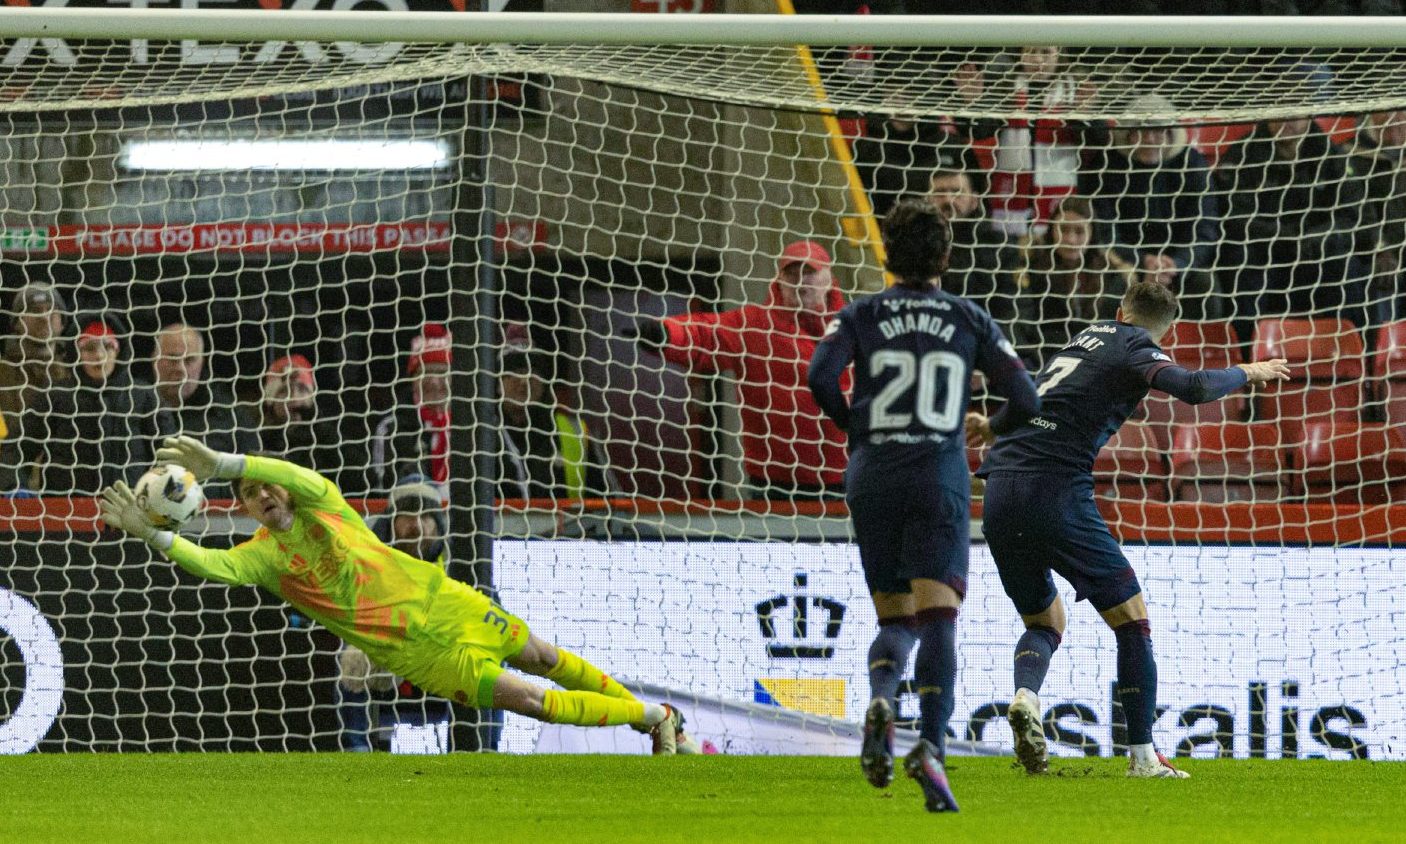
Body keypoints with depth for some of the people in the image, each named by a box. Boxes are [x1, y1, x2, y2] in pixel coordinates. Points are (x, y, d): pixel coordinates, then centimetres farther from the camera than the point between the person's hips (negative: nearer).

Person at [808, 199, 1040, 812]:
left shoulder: (862, 315, 6)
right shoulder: (970, 320, 7)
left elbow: (822, 376, -10)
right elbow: (1025, 399, 5)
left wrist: (852, 425, 9)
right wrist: (992, 429, 27)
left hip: (872, 480, 1)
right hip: (939, 482, -1)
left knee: (895, 620, 13)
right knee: (937, 620, -7)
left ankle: (881, 697, -21)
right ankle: (932, 746, -27)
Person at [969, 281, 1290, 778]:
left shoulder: (1088, 337, 24)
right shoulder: (1135, 349, 4)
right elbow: (1192, 387, -14)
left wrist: (993, 428, 54)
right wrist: (1246, 373, 3)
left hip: (999, 495, 7)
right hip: (1057, 491, -7)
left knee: (1044, 623, 21)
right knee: (1131, 619, 5)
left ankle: (1025, 695, -11)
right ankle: (1142, 756, 1)